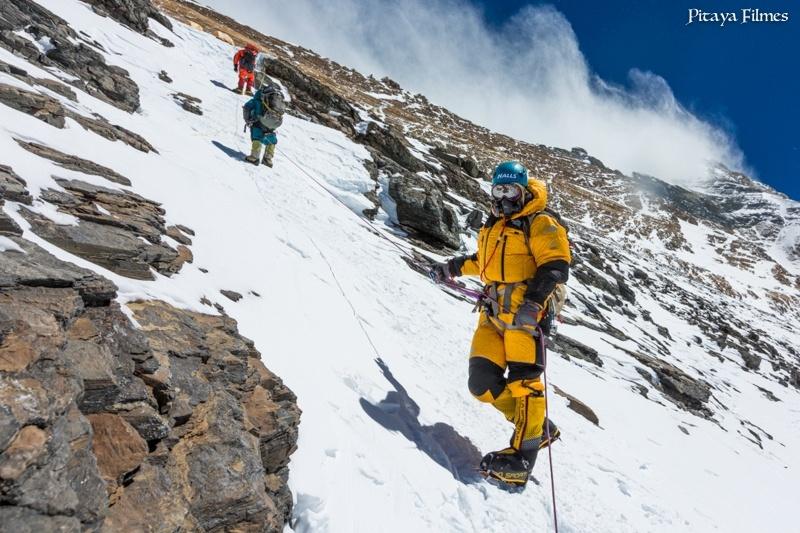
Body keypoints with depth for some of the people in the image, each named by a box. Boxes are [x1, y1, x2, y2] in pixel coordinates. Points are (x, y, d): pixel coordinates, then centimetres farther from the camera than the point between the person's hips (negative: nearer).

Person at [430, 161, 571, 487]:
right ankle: (538, 429, 14)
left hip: (525, 311, -7)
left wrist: (534, 299, -26)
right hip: (495, 312, 7)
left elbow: (556, 266, -13)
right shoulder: (495, 225, 22)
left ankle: (523, 456, -2)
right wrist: (453, 268, 34)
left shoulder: (540, 223, -2)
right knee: (482, 382, -1)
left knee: (522, 381, -10)